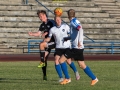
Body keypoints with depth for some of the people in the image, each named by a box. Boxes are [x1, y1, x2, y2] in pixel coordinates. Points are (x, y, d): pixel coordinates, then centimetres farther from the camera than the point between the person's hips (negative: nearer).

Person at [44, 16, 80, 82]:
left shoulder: (65, 26, -4)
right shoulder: (52, 29, -2)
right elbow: (49, 38, 2)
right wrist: (45, 40, -17)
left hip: (67, 47, -1)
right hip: (58, 47, 1)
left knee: (68, 61, 3)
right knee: (56, 61, -15)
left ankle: (76, 72, 34)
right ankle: (61, 78, -7)